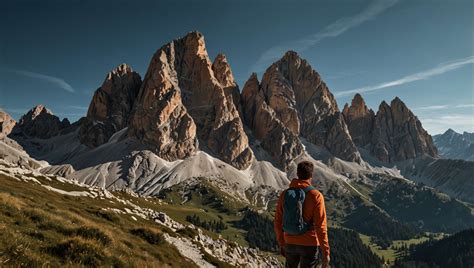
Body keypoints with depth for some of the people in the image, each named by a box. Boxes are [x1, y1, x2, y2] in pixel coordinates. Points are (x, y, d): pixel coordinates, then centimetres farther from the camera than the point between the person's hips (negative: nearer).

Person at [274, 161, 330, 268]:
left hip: (290, 244, 3)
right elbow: (320, 227, -17)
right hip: (309, 245, -3)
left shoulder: (285, 194, -4)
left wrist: (281, 244, 14)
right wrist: (326, 252, -9)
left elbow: (278, 222, 1)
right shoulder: (316, 196, -15)